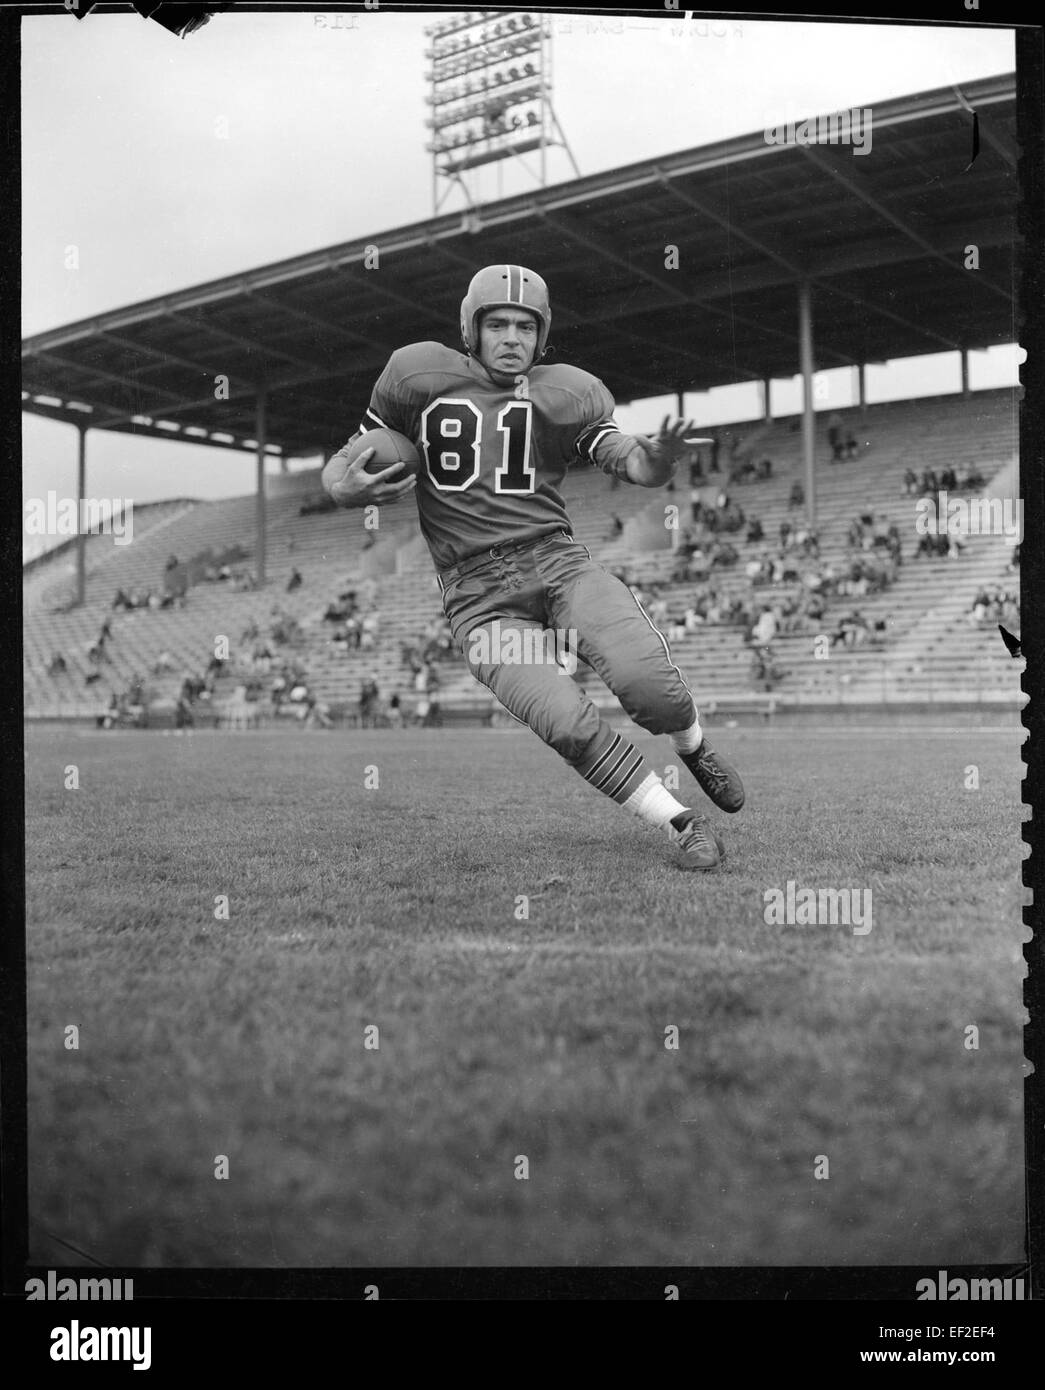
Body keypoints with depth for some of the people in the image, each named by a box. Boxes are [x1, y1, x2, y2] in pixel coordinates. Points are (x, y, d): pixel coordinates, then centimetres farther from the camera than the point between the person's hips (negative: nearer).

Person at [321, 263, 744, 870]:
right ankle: (681, 822, -5)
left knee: (645, 679, -23)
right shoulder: (420, 378, 7)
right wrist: (345, 486, -12)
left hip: (556, 559, 1)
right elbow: (341, 467, 13)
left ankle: (696, 750, 11)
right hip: (478, 593, -1)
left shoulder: (566, 394, 9)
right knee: (567, 723, -22)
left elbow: (632, 464, -1)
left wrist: (658, 457, -26)